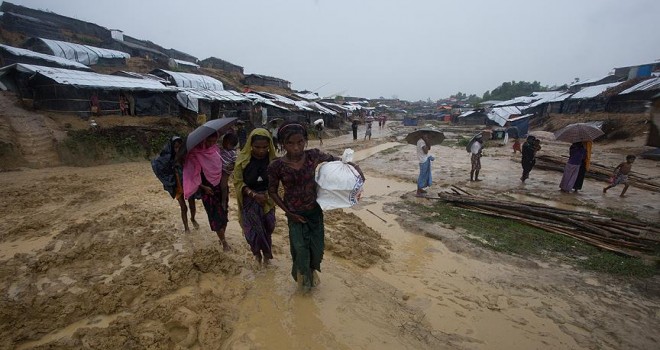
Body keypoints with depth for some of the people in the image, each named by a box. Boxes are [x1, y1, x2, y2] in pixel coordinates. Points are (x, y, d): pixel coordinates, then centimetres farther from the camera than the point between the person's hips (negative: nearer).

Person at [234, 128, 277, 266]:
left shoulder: (273, 159, -9)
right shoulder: (243, 159, -12)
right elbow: (238, 182, -8)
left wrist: (268, 194, -13)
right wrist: (254, 194, -19)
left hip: (267, 199, 1)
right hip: (249, 199, -1)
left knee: (266, 228, 9)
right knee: (253, 229, -4)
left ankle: (266, 253, 36)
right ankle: (257, 251, 28)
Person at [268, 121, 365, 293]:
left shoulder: (313, 155, -15)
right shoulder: (277, 166, -19)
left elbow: (335, 160, 0)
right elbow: (272, 191, -5)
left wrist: (354, 166, -18)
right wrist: (288, 212, -9)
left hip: (315, 211, 2)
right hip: (295, 214, -2)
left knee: (317, 248, 13)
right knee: (301, 249, 4)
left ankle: (312, 269, 49)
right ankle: (303, 273, 41)